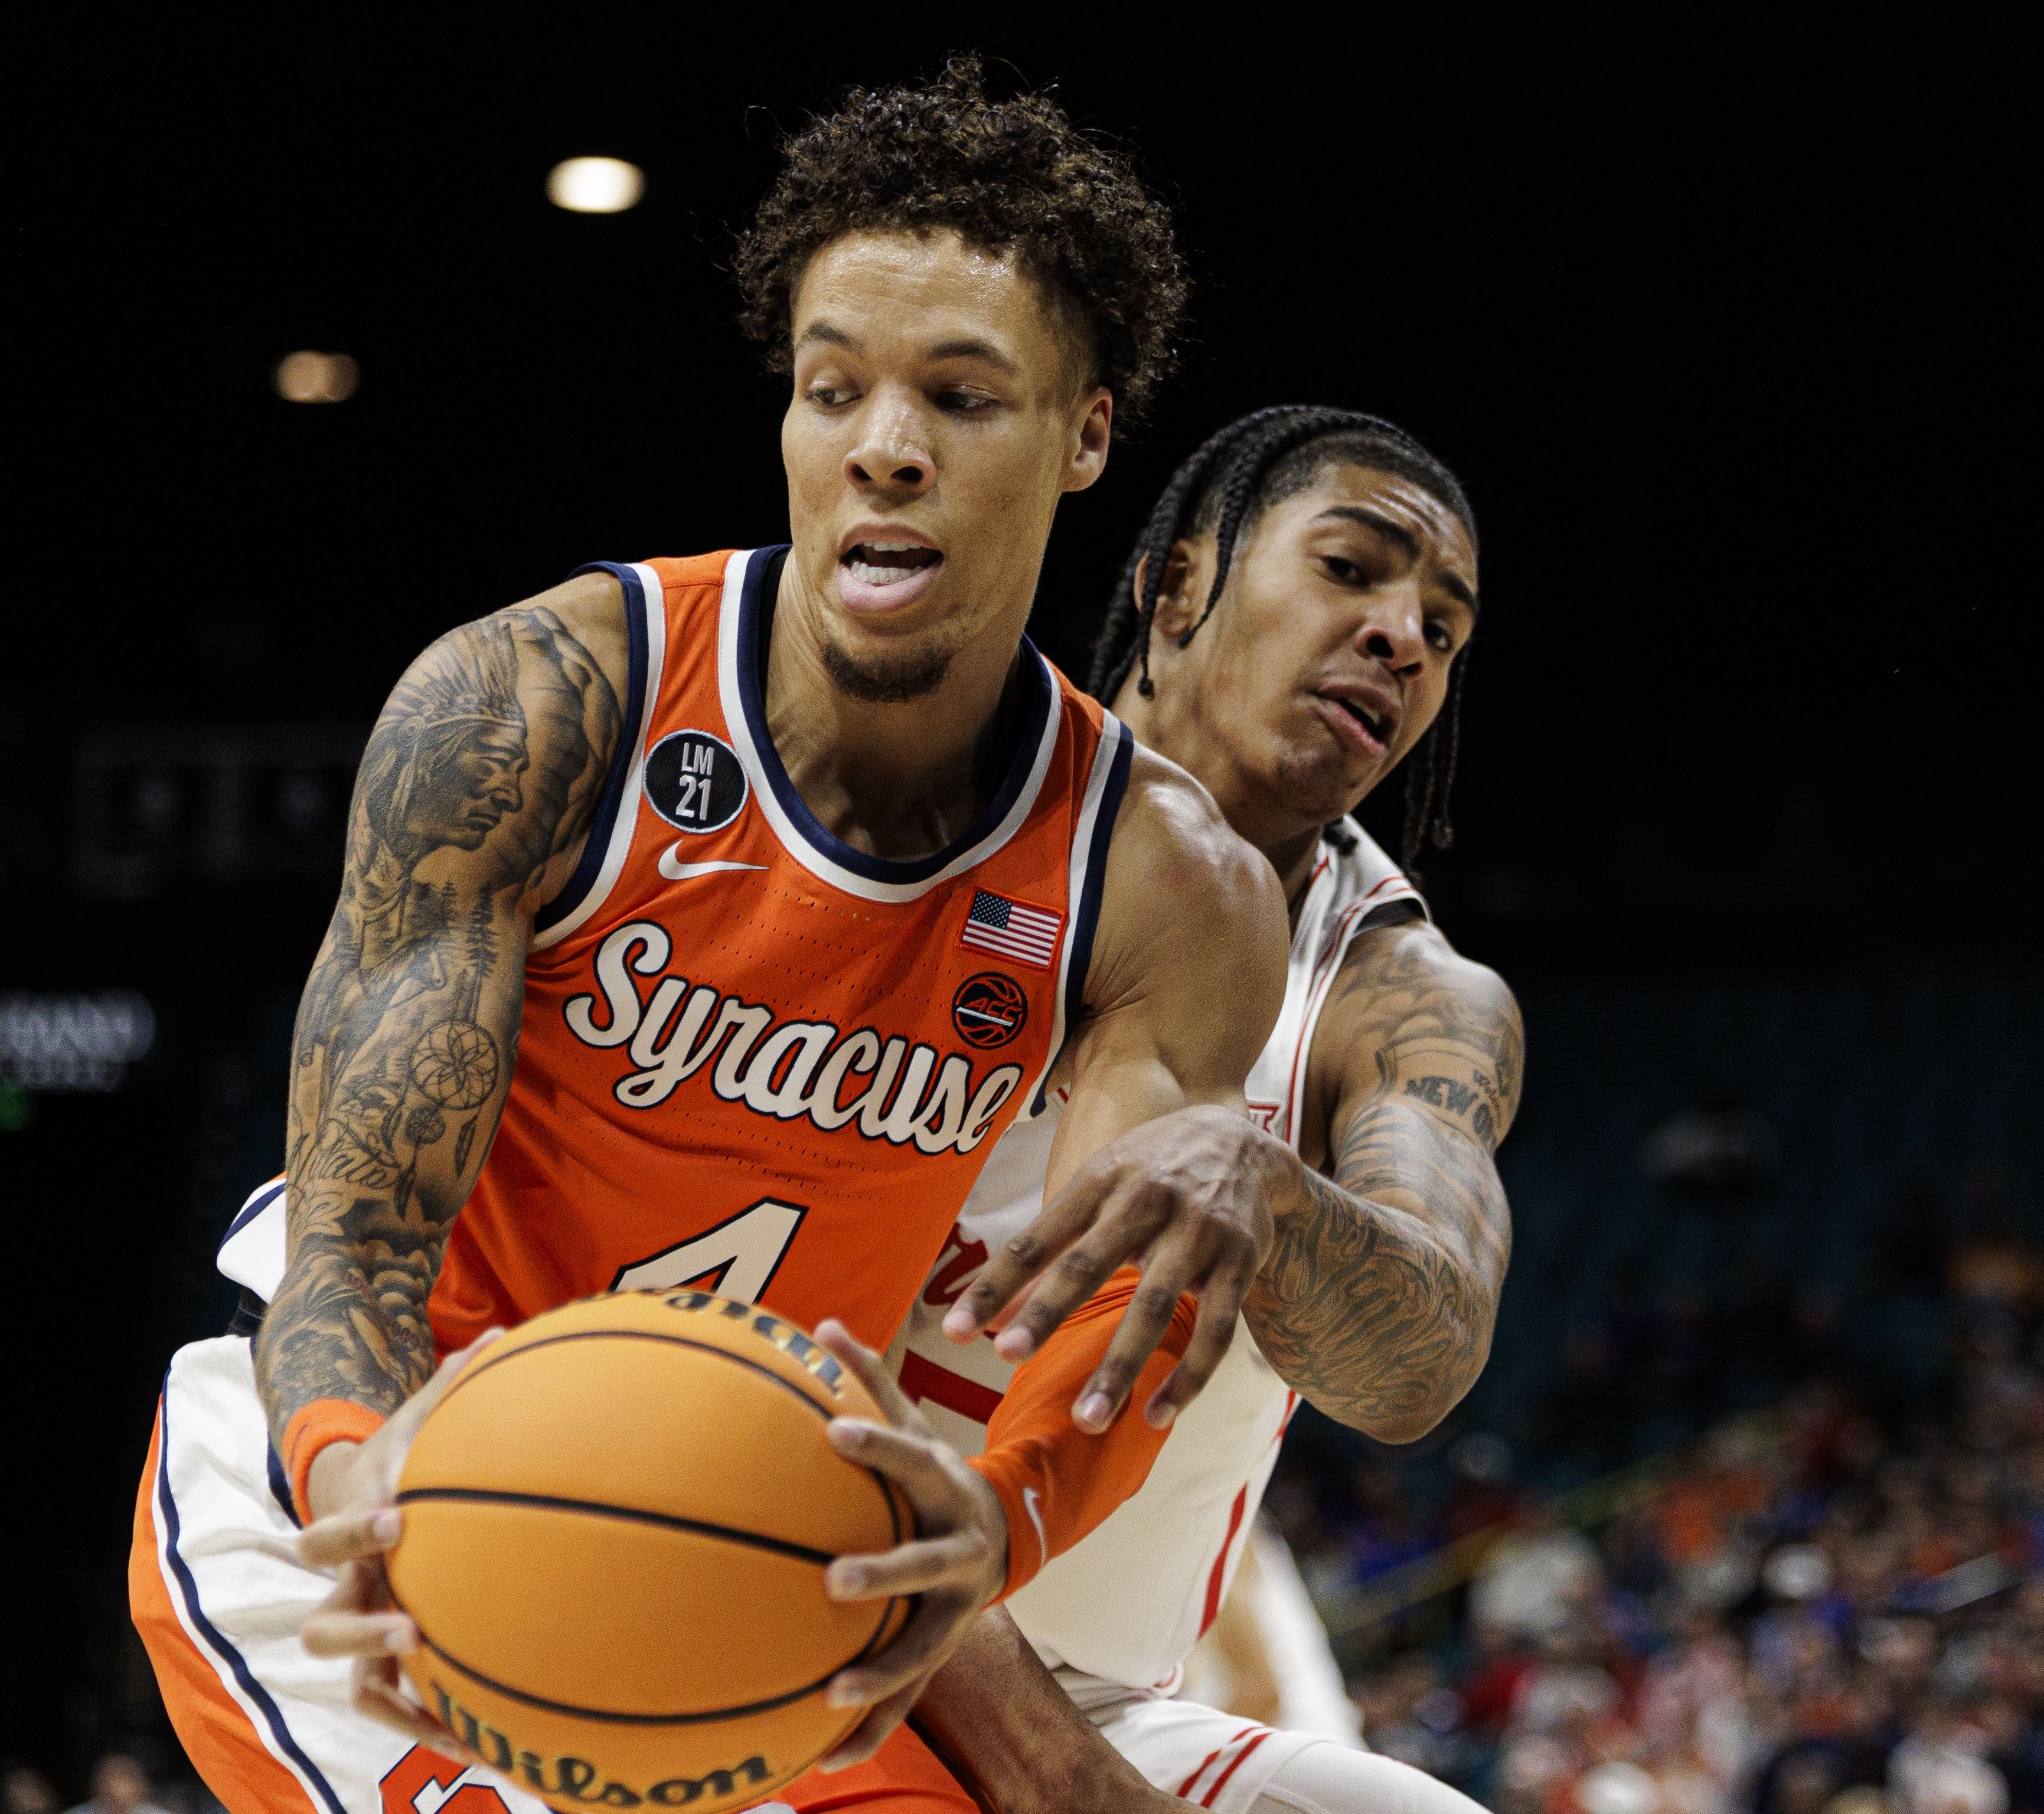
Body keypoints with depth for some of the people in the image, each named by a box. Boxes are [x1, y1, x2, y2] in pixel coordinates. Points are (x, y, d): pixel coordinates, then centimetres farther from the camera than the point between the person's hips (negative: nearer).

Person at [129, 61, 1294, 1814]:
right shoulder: (534, 705, -21)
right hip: (340, 1507, -4)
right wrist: (366, 1476, -46)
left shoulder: (1165, 894, -13)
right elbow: (354, 1248, -22)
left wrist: (993, 1523, -48)